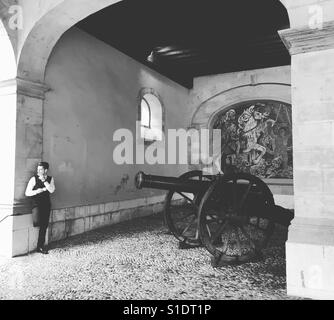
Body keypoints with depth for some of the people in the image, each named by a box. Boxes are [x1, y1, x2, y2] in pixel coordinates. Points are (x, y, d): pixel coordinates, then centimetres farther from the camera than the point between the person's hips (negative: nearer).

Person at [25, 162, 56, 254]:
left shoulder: (50, 179, 5)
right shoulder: (34, 179, -4)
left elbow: (51, 190, -12)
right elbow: (27, 193, -6)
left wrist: (44, 181, -17)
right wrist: (39, 191, -15)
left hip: (46, 204, 3)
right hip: (36, 204, -3)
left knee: (44, 225, 6)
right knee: (37, 221, -28)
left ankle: (40, 246, 19)